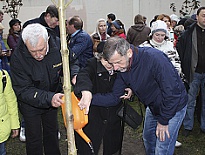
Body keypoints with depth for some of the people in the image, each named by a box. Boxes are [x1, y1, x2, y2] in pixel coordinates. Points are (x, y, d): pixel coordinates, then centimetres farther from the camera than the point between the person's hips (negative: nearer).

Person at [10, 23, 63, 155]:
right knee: (34, 137, 10)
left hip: (53, 99, 4)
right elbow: (23, 91, -30)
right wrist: (49, 98, -44)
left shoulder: (58, 45, -23)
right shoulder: (18, 58, -31)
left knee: (52, 131, 24)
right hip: (30, 104, -3)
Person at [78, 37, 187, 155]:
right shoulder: (123, 68, -11)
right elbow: (115, 95, -7)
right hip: (153, 107, 7)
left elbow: (172, 92, -31)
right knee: (148, 141, 23)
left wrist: (163, 121, -20)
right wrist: (91, 98, -24)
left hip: (173, 107, -7)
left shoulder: (154, 58, -35)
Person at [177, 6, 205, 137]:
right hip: (194, 72, -2)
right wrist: (184, 67, -7)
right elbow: (179, 50, -1)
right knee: (190, 101, 7)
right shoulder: (189, 32, -3)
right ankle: (188, 126, 21)